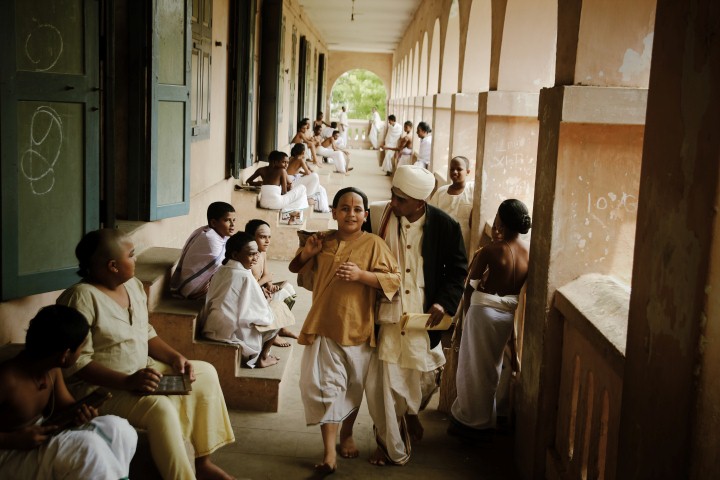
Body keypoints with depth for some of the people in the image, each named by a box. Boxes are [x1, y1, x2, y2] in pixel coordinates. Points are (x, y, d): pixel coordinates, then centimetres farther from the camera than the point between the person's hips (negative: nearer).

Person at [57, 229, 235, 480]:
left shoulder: (133, 285, 4)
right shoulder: (81, 298, -22)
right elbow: (76, 364, -26)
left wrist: (175, 357, -4)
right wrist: (127, 382, -32)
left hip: (141, 372, 9)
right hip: (98, 386, -9)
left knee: (205, 373, 2)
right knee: (159, 408, -32)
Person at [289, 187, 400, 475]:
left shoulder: (373, 244, -7)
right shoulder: (323, 240, 6)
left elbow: (394, 279, -13)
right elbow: (297, 269, 20)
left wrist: (361, 274, -26)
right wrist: (307, 252, -2)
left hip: (357, 327, -2)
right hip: (323, 325, 2)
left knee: (354, 386, 14)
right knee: (325, 386, -5)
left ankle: (347, 434, 38)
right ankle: (329, 451, 0)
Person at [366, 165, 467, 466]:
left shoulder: (445, 226, -7)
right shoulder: (379, 216, -7)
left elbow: (458, 269, 2)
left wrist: (444, 302, -9)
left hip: (423, 317, 1)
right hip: (388, 315, 0)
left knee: (423, 377, 13)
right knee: (385, 381, 0)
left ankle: (411, 413, 47)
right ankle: (390, 446, 19)